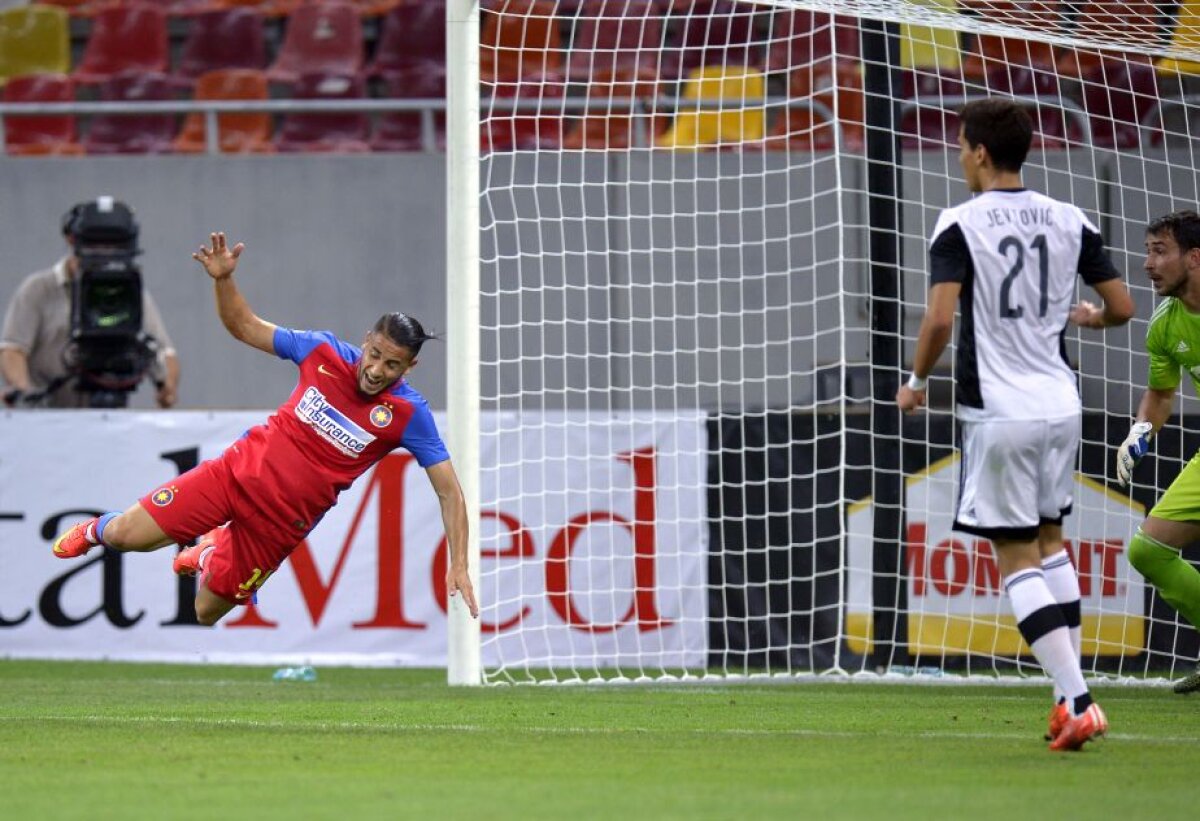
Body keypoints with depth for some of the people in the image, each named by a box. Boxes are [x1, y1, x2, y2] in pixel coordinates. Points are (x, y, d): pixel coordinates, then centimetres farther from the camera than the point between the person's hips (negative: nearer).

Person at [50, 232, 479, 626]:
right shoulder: (324, 351, -8)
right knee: (126, 536, -7)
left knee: (205, 612, 3)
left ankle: (210, 551, 38)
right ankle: (97, 529, 32)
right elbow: (245, 327, 5)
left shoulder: (408, 413, -15)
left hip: (283, 519, -1)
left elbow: (449, 491, -13)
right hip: (242, 469, 1)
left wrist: (458, 565, -21)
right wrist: (223, 280, -14)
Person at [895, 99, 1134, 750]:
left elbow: (940, 317, -19)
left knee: (1017, 557, -1)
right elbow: (1121, 307, 7)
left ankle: (1076, 701, -13)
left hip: (998, 411, -5)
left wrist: (916, 382, -1)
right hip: (1060, 403, 5)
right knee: (1049, 540, 21)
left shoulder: (960, 225, -9)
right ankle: (1070, 694, 17)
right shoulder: (1068, 221, 5)